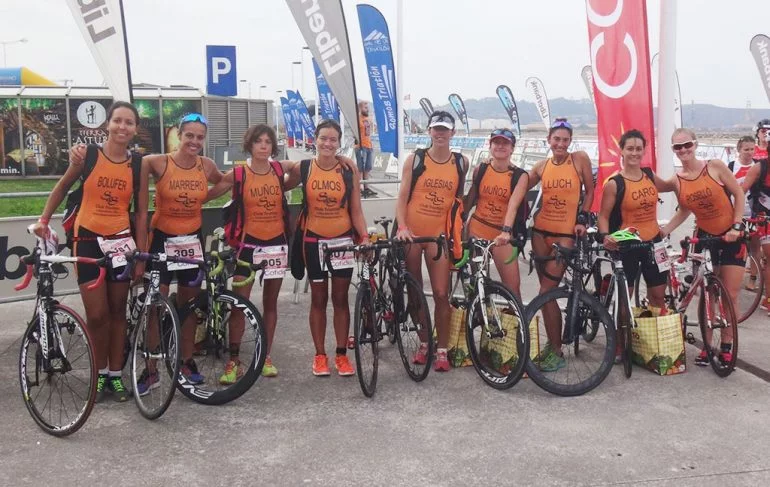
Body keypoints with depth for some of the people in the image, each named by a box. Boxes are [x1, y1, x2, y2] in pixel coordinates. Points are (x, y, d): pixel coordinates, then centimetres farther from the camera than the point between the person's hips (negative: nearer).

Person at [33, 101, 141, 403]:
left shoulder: (138, 164, 0)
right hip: (88, 240, -2)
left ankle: (115, 375, 20)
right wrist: (43, 220, 8)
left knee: (117, 311, 8)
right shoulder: (88, 155, -6)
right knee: (97, 314, -5)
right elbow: (62, 188, 10)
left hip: (120, 241, 2)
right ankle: (99, 374, 15)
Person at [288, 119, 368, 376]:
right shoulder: (302, 169, -4)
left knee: (340, 298, 6)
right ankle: (320, 355, 18)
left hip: (343, 240, 0)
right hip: (313, 240, 0)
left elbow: (356, 211, -2)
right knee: (318, 299, 8)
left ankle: (342, 354, 16)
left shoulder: (349, 171, -3)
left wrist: (364, 236, -13)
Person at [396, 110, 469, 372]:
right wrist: (402, 227, -15)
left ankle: (442, 350, 6)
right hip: (411, 232, 0)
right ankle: (423, 343, 23)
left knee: (441, 294, -5)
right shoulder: (415, 159, 1)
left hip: (438, 234, 0)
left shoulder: (461, 163, 5)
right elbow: (402, 197, -2)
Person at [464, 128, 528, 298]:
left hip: (501, 235, -2)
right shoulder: (480, 169, 2)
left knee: (513, 285, -7)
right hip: (476, 230, 2)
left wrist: (506, 231, -34)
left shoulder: (520, 176, -5)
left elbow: (513, 205, -20)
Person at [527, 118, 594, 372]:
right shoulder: (541, 166, 6)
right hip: (541, 231, 4)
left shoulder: (580, 159, -3)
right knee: (548, 291, 9)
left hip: (566, 233, -4)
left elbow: (589, 191, 3)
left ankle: (557, 352, 2)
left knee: (546, 292, -8)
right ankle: (552, 343, 22)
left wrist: (583, 219, -5)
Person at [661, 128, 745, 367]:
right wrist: (663, 231, -8)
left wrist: (736, 226, -15)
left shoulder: (715, 166, -14)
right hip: (704, 237, 3)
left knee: (729, 295, 0)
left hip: (731, 236, -3)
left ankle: (726, 347, 13)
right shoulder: (677, 180, -5)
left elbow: (739, 195, -7)